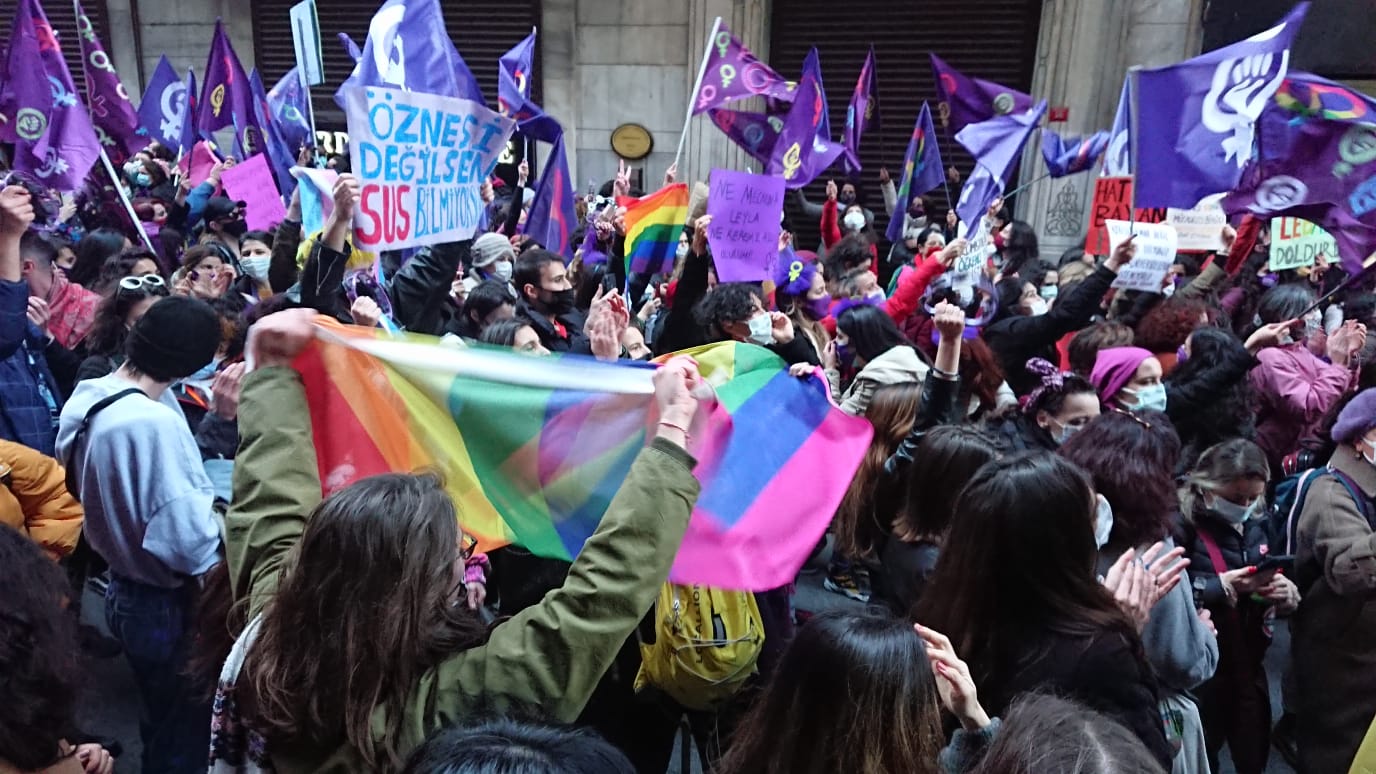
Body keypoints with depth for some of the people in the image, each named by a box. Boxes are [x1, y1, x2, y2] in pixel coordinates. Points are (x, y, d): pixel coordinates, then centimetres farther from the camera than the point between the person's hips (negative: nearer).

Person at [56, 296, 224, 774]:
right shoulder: (155, 421, -30)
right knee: (183, 733, 11)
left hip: (124, 590, 9)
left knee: (161, 719, 27)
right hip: (167, 605, -8)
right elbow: (191, 543, -29)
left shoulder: (84, 400, -1)